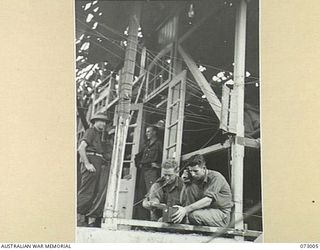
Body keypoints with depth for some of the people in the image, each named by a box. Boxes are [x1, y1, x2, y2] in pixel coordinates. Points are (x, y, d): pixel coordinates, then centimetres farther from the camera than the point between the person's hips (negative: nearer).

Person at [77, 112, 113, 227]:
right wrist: (87, 163, -15)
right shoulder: (91, 131, 5)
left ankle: (92, 220, 4)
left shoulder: (106, 136, 25)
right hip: (92, 162, -7)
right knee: (87, 192, -9)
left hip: (104, 165, 7)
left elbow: (109, 152, 24)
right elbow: (81, 148, -7)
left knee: (101, 193, 1)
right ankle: (79, 217, -2)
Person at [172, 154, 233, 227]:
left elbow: (208, 200, -32)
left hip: (222, 215, -6)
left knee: (194, 215, -34)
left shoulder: (215, 177, -18)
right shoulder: (196, 178, 2)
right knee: (189, 187, -12)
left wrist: (186, 209, -41)